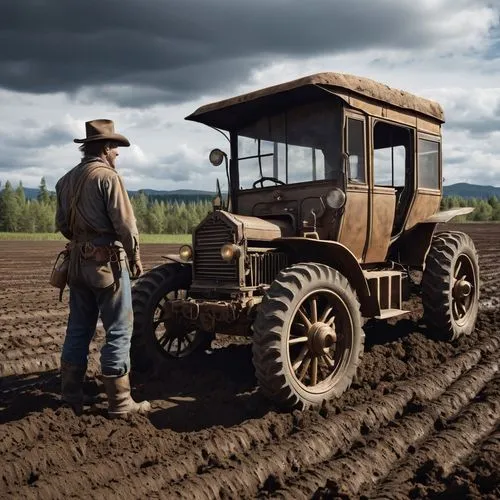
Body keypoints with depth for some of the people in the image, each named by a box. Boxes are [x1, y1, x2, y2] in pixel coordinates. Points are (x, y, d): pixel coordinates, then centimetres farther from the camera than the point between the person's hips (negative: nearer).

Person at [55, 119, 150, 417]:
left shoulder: (67, 180, 12)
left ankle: (71, 396, 22)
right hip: (108, 262, -8)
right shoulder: (108, 176, -12)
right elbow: (125, 224, -16)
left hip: (78, 262, 8)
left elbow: (62, 224, 16)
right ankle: (119, 402, 6)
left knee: (79, 329, 14)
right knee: (119, 331, 0)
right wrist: (135, 256, -4)